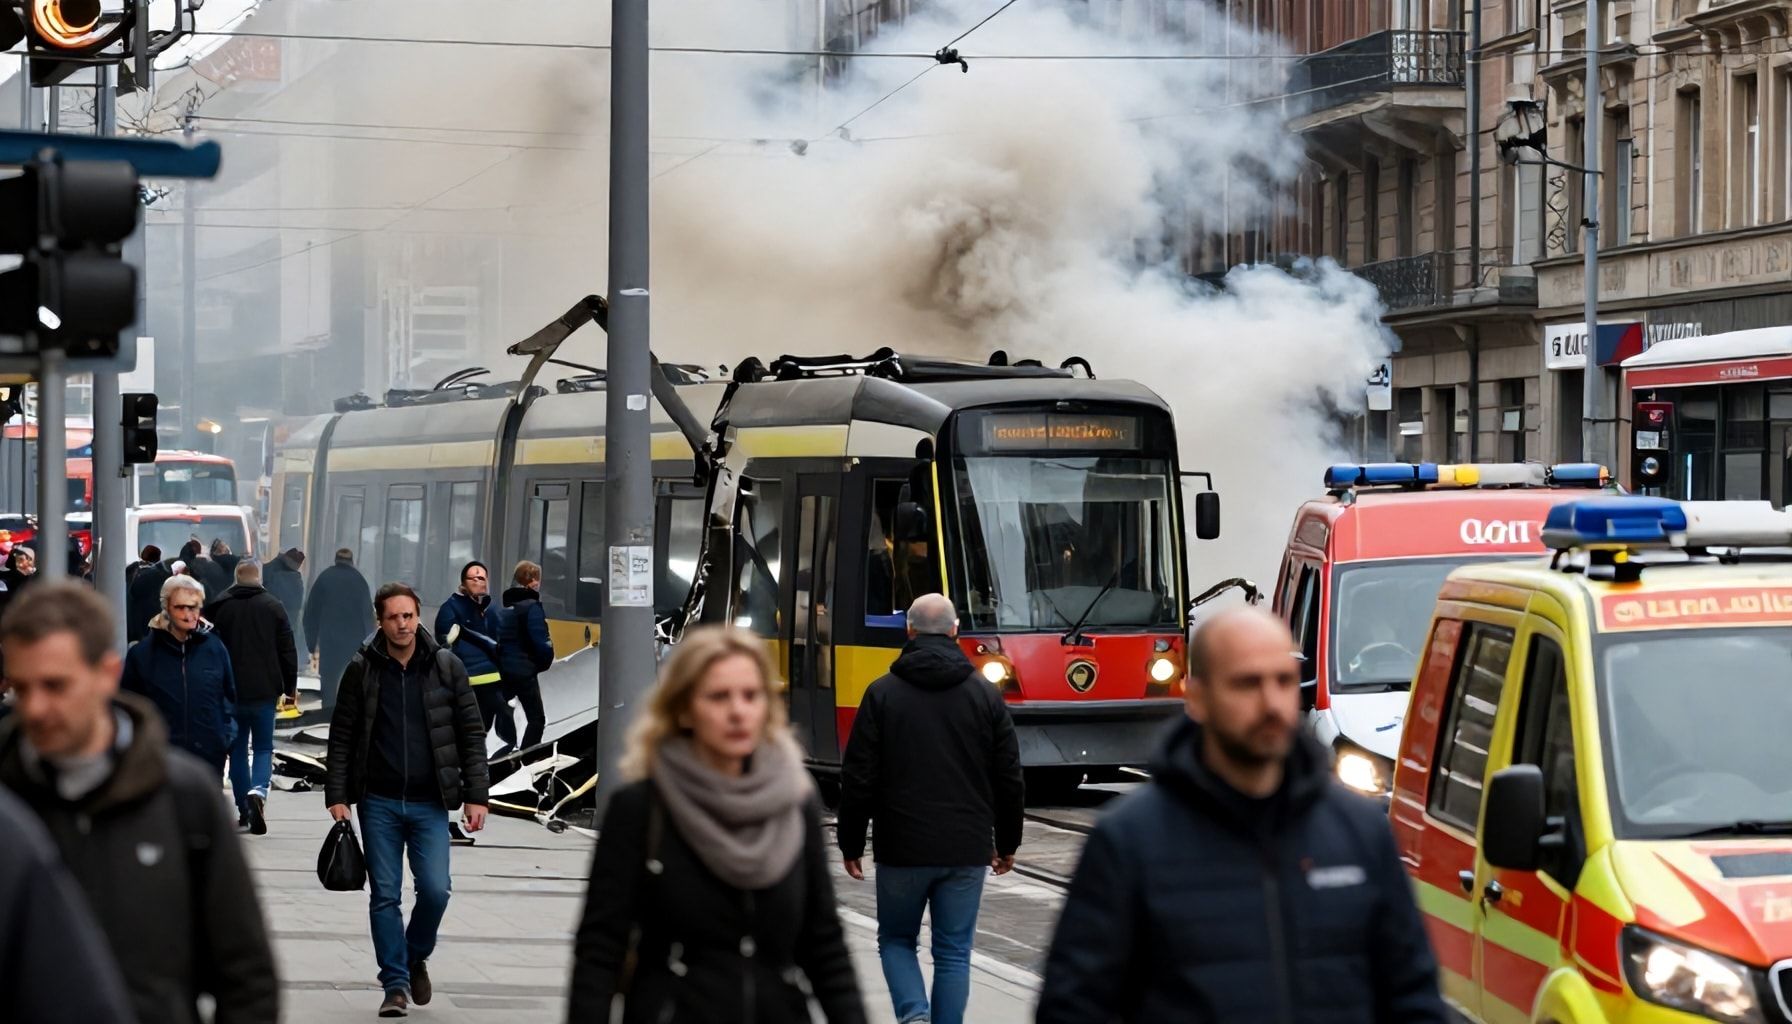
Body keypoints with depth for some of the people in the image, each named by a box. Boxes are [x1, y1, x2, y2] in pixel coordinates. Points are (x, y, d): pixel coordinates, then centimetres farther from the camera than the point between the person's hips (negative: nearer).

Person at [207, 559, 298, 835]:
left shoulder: (219, 607, -1)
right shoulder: (273, 606, -2)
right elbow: (288, 651, 0)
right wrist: (290, 687, 11)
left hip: (231, 694, 1)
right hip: (264, 692, -1)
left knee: (238, 749, 13)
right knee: (263, 748, 7)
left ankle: (244, 811, 14)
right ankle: (258, 791, -21)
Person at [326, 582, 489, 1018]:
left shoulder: (446, 667, 1)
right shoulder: (362, 670, 1)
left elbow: (472, 734, 4)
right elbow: (342, 737, 4)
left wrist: (475, 796, -1)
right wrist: (337, 795, -2)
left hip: (429, 802, 0)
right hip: (379, 802, 0)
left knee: (435, 889, -8)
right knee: (385, 896, 1)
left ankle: (417, 956, 20)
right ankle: (396, 985, 10)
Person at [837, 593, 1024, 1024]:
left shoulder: (882, 694, -3)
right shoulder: (986, 695, 2)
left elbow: (858, 779, -4)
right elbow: (1009, 779, 5)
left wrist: (851, 844, 6)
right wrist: (1007, 843, 17)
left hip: (902, 847, -1)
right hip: (967, 850, 1)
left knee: (896, 939, 14)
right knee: (953, 952, 8)